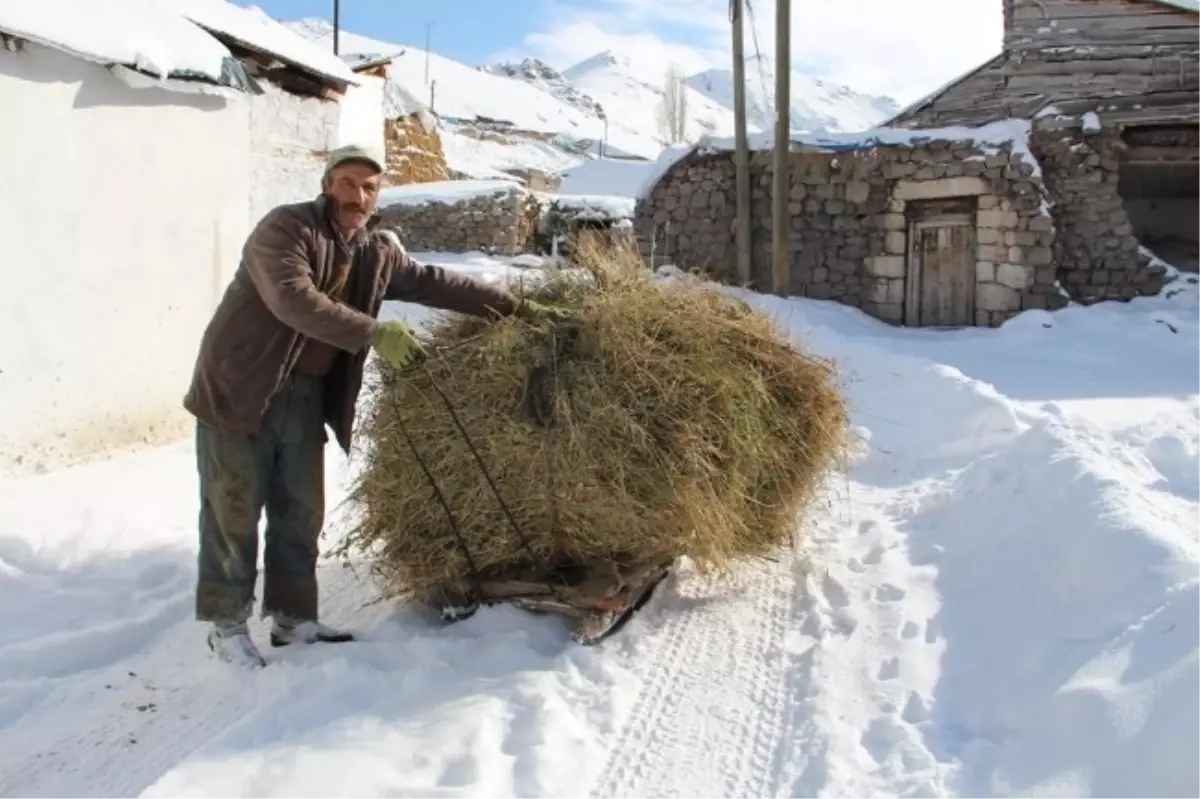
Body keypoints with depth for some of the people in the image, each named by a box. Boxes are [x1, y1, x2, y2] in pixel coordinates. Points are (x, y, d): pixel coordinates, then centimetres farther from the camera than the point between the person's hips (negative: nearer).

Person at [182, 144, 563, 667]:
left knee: (301, 513, 11)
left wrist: (521, 309, 7)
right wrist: (374, 334, -32)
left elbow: (439, 283, 10)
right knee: (235, 512, 0)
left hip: (306, 397, 7)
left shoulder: (377, 255, 7)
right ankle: (226, 624, 12)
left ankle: (293, 619, 23)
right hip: (240, 389, -7)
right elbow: (294, 299, -28)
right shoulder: (285, 228, -13)